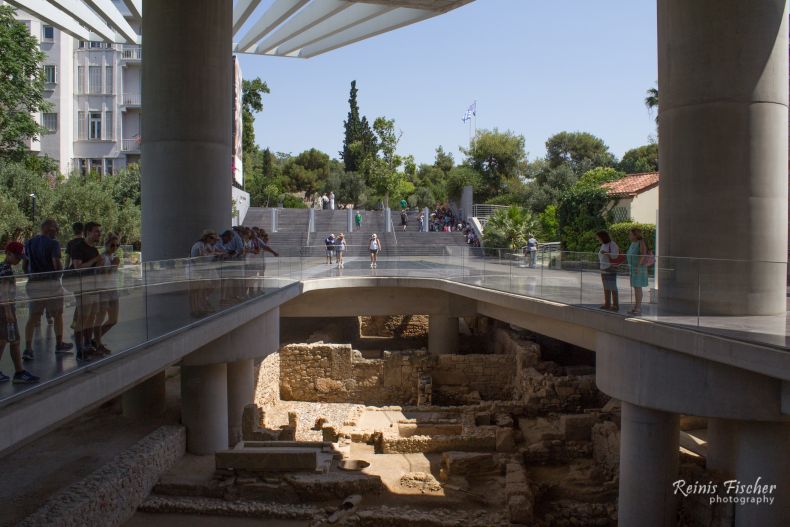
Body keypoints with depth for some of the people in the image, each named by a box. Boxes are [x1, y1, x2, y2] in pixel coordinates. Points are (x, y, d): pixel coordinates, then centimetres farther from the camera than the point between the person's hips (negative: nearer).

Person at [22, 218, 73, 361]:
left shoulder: (29, 243, 9)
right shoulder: (53, 243, -12)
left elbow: (24, 266, 11)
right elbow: (57, 264, -20)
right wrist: (61, 271, 1)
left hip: (33, 284, 5)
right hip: (51, 283, -5)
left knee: (33, 317, 7)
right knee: (57, 315, 11)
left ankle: (28, 348, -2)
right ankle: (59, 345, 22)